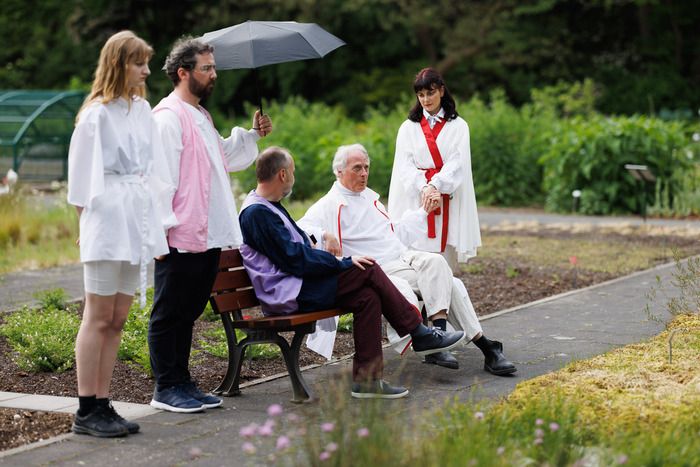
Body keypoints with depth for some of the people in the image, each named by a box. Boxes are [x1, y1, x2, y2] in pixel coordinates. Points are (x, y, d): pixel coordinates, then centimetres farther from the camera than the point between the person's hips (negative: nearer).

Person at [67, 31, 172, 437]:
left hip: (137, 224, 7)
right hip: (108, 222, -7)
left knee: (117, 320, 9)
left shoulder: (143, 110, 14)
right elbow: (84, 175, -8)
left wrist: (157, 226, 13)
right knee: (98, 317, -4)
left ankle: (103, 404, 14)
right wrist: (90, 223, -9)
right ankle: (87, 411, 1)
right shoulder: (98, 114, -8)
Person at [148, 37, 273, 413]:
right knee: (169, 314, -1)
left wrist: (252, 134, 21)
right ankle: (166, 387, 5)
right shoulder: (169, 117, -12)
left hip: (207, 237, 10)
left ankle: (181, 382, 22)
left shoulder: (200, 117, 20)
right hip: (181, 239, -10)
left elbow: (226, 158, 35)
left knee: (188, 313, 15)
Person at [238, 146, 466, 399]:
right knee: (368, 271, -13)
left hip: (298, 286, 10)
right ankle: (420, 333, -3)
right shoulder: (257, 212, -16)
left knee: (367, 297, -6)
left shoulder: (268, 206, 18)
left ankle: (366, 378, -6)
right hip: (288, 295, -10)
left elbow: (296, 247, 26)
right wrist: (344, 263, -12)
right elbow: (294, 259, -19)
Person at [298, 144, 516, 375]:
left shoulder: (369, 196, 23)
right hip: (382, 270, -7)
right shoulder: (330, 205, -3)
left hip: (404, 256, 7)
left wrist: (423, 211, 34)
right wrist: (324, 235, -38)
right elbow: (302, 229, -19)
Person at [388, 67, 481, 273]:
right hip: (416, 200, 1)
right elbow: (405, 165, 1)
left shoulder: (458, 126, 9)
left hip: (448, 201, 0)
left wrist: (435, 186, -20)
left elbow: (457, 163, -4)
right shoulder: (408, 128, 12)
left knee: (447, 258, -4)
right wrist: (424, 188, -17)